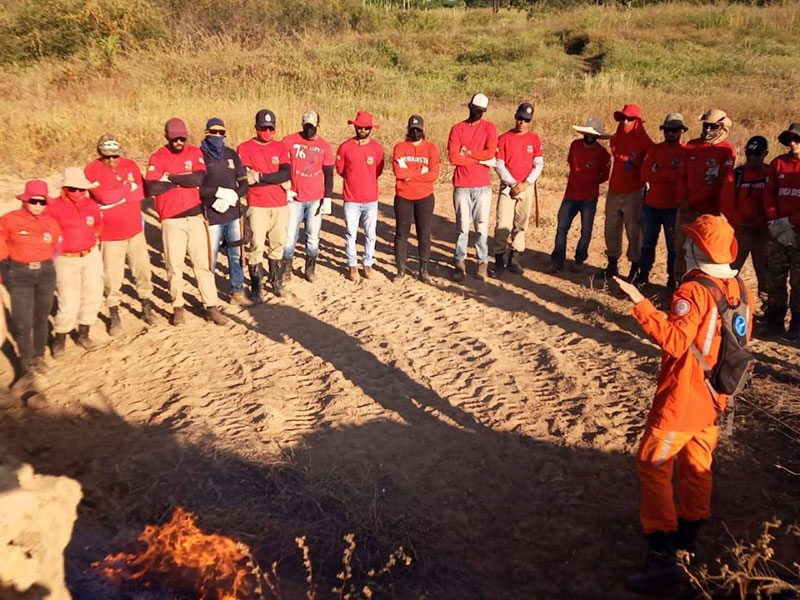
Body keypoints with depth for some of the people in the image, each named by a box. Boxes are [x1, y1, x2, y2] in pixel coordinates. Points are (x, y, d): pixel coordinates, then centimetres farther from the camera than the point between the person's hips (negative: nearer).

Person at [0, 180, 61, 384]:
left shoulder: (52, 223, 1)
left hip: (46, 272, 3)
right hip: (20, 274, -2)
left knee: (41, 318, 15)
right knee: (22, 323, -6)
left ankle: (39, 356, 34)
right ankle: (28, 366, 4)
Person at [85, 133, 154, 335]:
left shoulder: (130, 165, 3)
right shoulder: (91, 170, -9)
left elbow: (141, 192, -5)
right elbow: (105, 196, -22)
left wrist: (115, 193, -15)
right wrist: (127, 187, -11)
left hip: (135, 230, 4)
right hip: (110, 234, -4)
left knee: (143, 271, 12)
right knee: (112, 278, 1)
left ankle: (147, 307, 28)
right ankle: (114, 316, 15)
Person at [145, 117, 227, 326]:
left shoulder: (195, 152, 4)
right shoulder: (157, 158, -1)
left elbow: (199, 178, -13)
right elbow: (152, 188, -16)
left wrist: (171, 178, -11)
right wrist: (184, 180, -11)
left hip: (195, 216, 1)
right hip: (171, 220, -1)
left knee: (203, 262, 4)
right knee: (174, 265, 4)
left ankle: (211, 306, 9)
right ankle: (177, 307, 18)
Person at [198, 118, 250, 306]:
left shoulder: (232, 155, 10)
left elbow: (244, 184, 8)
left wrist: (231, 198, -9)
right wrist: (220, 192, -17)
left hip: (234, 215, 4)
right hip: (212, 217, -4)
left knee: (236, 255, 10)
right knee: (210, 258, 1)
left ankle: (238, 292, 22)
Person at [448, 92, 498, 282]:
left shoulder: (489, 128, 3)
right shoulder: (457, 129, 3)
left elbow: (490, 152, -12)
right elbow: (453, 157, -10)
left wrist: (467, 153, -8)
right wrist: (481, 159, -10)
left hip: (483, 186, 0)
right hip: (461, 186, 0)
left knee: (482, 226, 3)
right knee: (462, 226, 4)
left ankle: (483, 262, 12)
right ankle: (460, 262, 11)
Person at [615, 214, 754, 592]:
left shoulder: (694, 291, -22)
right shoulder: (741, 289, 3)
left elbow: (674, 341, -30)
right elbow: (742, 340, 12)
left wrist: (640, 304, -30)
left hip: (682, 399, -8)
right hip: (715, 396, 8)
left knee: (653, 466, -2)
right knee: (697, 465, 20)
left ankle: (662, 555, -4)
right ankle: (687, 535, 35)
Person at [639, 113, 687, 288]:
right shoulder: (654, 149, 5)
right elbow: (645, 174, -6)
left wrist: (658, 170, -15)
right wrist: (670, 176, -14)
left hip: (674, 207, -3)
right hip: (651, 205, 3)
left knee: (674, 245, 6)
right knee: (647, 242, 11)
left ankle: (672, 277, 16)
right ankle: (644, 275, 22)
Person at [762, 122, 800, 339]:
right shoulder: (778, 163, 9)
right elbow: (769, 195, 5)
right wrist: (775, 222, -8)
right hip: (777, 231, 3)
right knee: (774, 277, 7)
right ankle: (775, 319, 19)